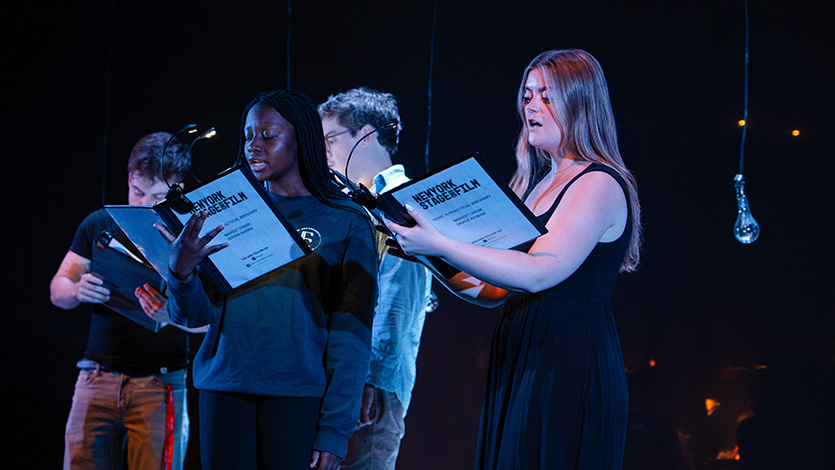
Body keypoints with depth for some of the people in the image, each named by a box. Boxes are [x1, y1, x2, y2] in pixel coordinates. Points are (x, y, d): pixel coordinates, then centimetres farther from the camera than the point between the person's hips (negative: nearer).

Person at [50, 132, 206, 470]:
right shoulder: (99, 224, 9)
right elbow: (57, 290, 11)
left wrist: (171, 315, -29)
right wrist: (78, 291, -13)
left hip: (160, 382, -3)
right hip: (97, 377, 3)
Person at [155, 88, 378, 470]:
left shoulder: (346, 222, 1)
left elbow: (351, 338, -3)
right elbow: (193, 316, 6)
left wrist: (334, 431, -10)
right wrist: (181, 271, -16)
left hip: (300, 396, -3)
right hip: (224, 392, 3)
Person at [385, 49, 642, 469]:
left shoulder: (600, 184, -8)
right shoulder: (536, 183, 19)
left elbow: (537, 273, -21)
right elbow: (494, 291, 18)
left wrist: (440, 245, -25)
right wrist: (430, 261, 3)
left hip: (572, 367, -8)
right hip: (516, 364, 8)